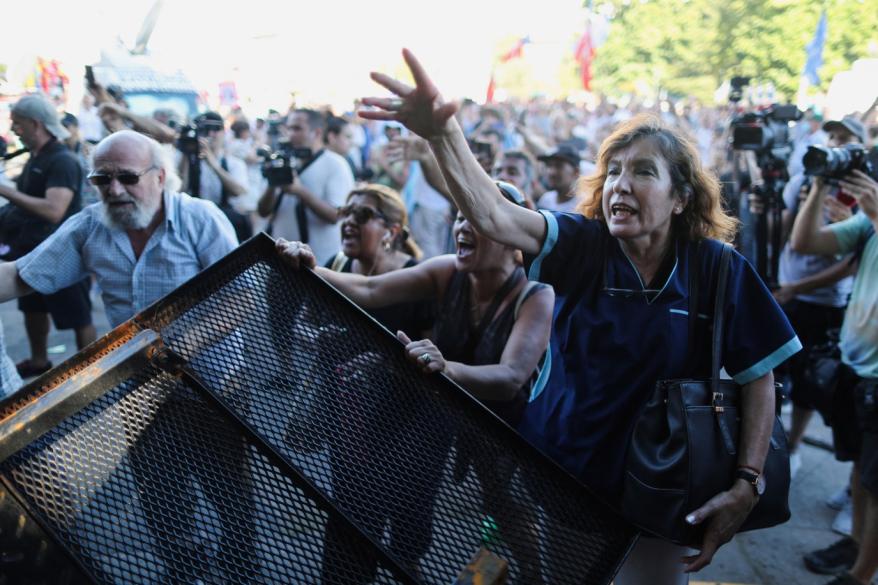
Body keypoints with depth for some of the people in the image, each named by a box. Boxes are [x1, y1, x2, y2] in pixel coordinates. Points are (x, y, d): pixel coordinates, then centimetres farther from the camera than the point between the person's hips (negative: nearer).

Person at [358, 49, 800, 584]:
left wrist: (748, 484, -15)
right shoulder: (579, 246, -13)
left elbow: (758, 376, -6)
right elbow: (492, 214, -31)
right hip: (555, 475, 1)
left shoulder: (718, 269, -12)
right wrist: (442, 134, -48)